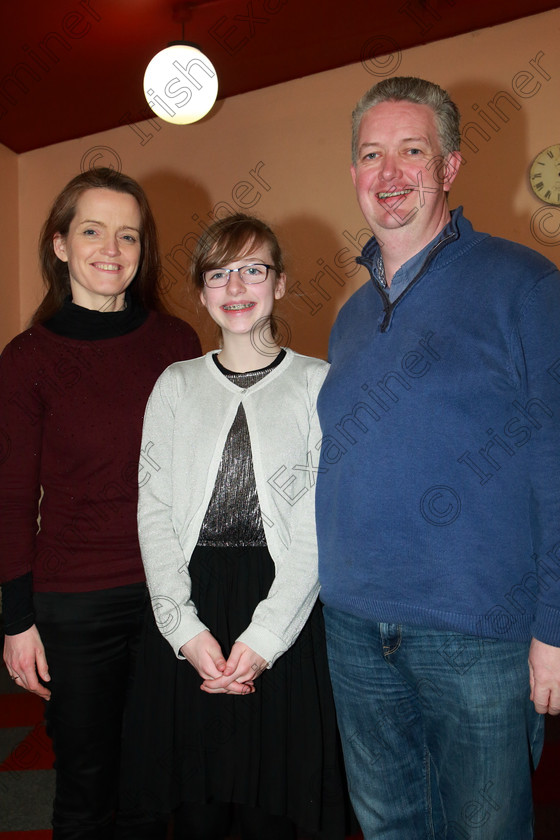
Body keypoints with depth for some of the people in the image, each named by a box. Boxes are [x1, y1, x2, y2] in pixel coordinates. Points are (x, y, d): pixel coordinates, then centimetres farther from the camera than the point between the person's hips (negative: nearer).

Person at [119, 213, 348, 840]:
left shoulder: (318, 383, 1)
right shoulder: (176, 385, 9)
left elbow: (319, 523, -5)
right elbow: (153, 512, 3)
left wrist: (265, 635, -12)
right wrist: (185, 627, -8)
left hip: (284, 617, -1)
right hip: (186, 615, 2)